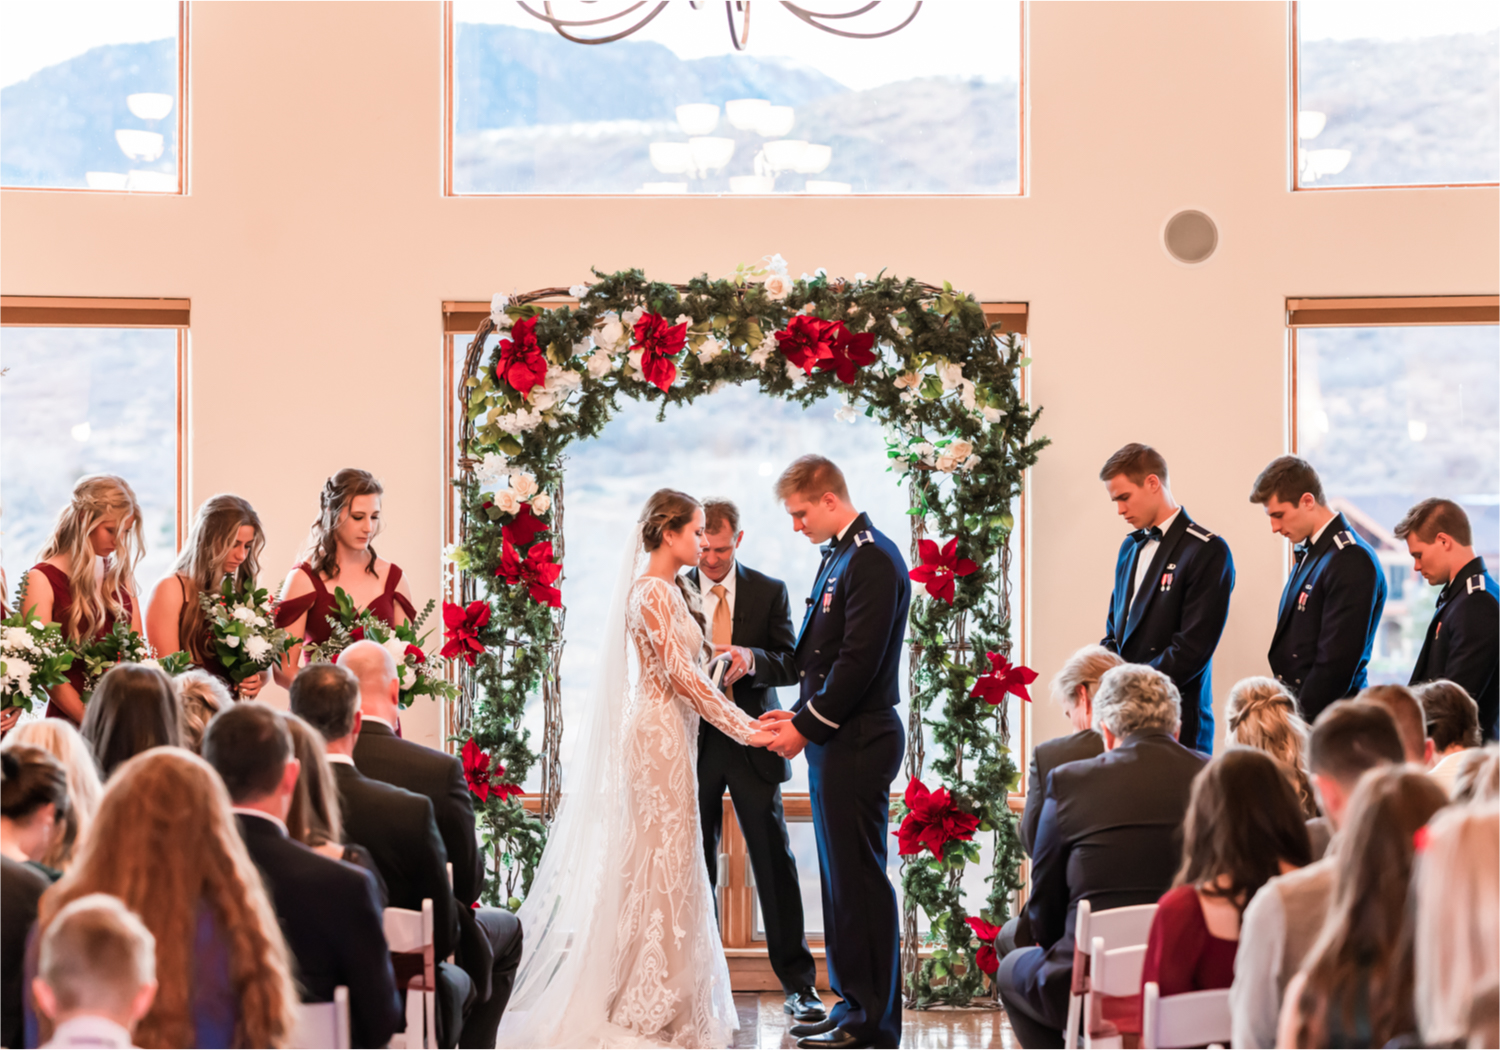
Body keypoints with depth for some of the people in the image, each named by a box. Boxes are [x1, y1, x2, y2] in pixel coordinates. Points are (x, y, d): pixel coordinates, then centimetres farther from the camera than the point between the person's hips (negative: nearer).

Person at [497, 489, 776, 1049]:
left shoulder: (669, 590, 15)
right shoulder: (654, 592, -15)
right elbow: (681, 674, -19)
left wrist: (744, 719, 13)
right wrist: (743, 728, -18)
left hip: (666, 733, 10)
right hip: (660, 734, -10)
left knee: (659, 865, 12)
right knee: (665, 862, -5)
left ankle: (645, 1001, 18)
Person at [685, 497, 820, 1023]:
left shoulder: (770, 591, 3)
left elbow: (792, 664, -1)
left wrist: (752, 659, -21)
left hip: (752, 745, -1)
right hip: (695, 745, 1)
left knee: (775, 862, -3)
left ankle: (798, 983, 2)